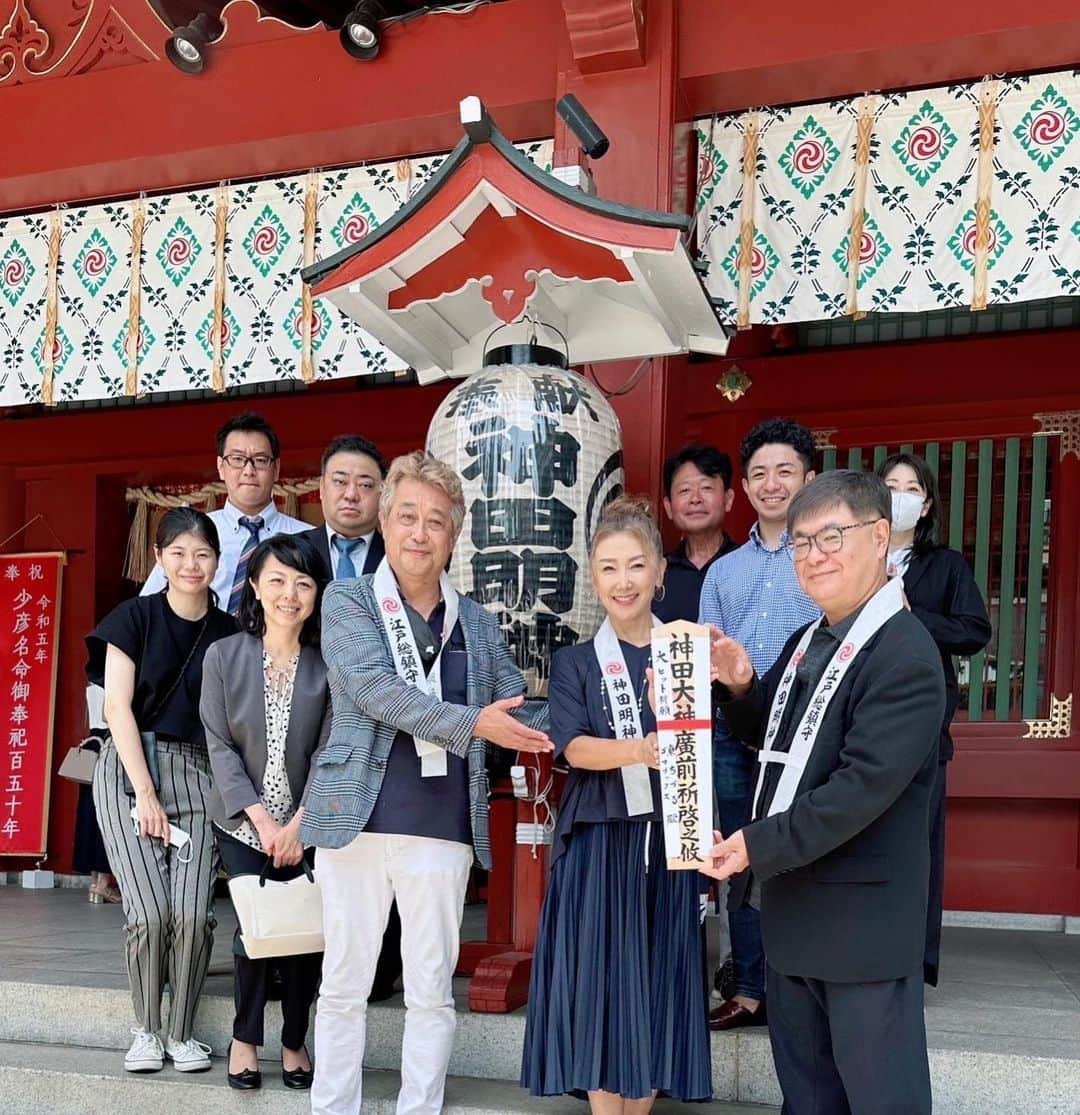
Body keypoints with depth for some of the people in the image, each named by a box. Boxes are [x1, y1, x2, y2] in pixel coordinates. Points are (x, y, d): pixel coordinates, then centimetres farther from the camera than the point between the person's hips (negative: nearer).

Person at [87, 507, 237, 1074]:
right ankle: (147, 1031, 10)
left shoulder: (227, 633, 8)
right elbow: (118, 706, -4)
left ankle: (182, 1032, 8)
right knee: (149, 911, -12)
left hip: (196, 772, 2)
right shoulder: (134, 617, 1)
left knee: (193, 913, -12)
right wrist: (145, 793, -9)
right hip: (130, 768, -2)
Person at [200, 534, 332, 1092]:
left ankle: (295, 1042, 17)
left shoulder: (327, 665, -6)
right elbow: (220, 747, -5)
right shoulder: (223, 656, -4)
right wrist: (262, 819, -13)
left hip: (306, 826, 0)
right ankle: (245, 1039, 10)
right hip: (243, 822, 0)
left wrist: (298, 823, -16)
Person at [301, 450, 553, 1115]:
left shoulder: (476, 622, 12)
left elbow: (525, 711, 13)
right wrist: (472, 723, -22)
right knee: (344, 984, 6)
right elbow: (372, 686, -13)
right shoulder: (347, 602, 2)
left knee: (432, 991, 7)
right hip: (357, 818, -2)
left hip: (443, 828, 2)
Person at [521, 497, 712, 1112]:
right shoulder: (576, 662, 5)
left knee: (657, 985, 4)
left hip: (668, 838, 1)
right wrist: (638, 751, -30)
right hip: (598, 841, -1)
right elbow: (574, 746, -10)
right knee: (599, 985, -2)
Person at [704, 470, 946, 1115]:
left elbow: (864, 787, -25)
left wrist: (760, 845, -23)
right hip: (792, 908, 9)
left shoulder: (905, 656, -19)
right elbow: (773, 739, 19)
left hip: (863, 921, -9)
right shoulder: (809, 642, 10)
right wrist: (742, 688, -1)